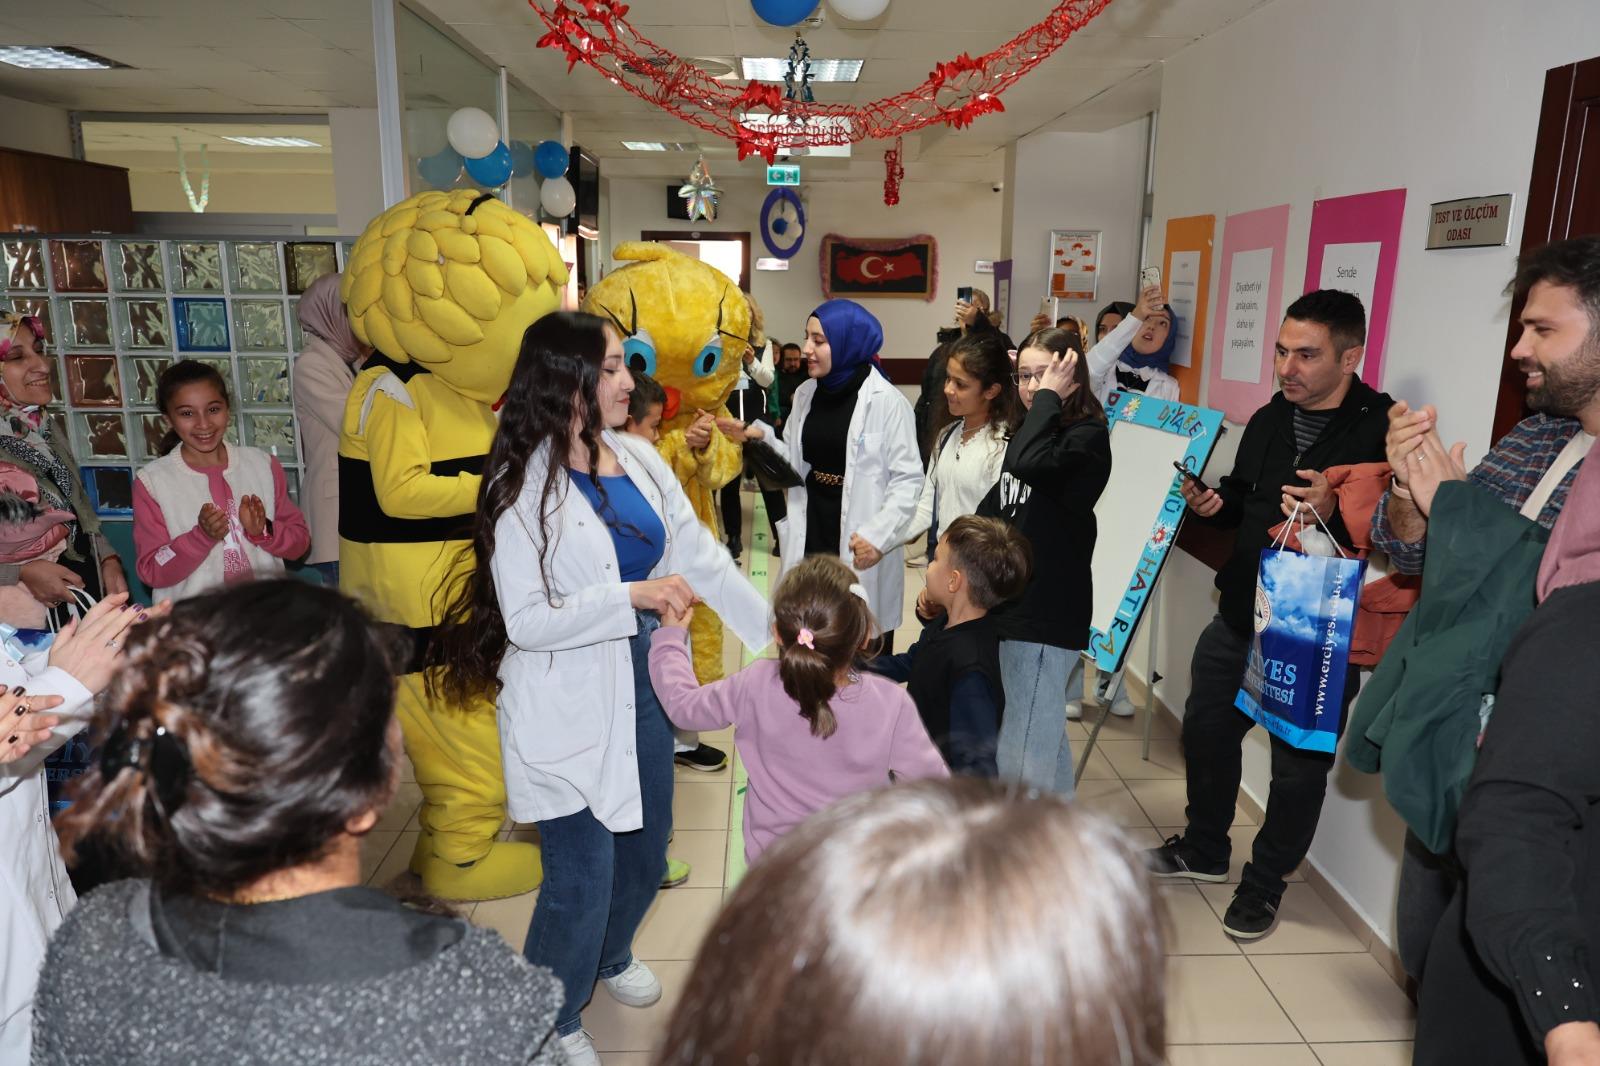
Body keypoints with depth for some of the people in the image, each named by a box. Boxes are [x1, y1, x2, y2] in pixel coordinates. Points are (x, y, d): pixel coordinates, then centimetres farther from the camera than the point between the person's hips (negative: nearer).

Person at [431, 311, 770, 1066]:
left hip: (643, 683, 6)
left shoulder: (640, 460, 1)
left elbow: (703, 558, 2)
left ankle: (610, 958, 53)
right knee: (581, 878, 4)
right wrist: (634, 596, -27)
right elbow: (526, 620, -20)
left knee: (646, 850, 22)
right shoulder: (524, 486, -16)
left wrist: (776, 630, -2)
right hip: (570, 706, -6)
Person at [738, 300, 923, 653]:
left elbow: (908, 479, -11)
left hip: (860, 546, -5)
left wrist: (877, 536, -19)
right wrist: (762, 439, -2)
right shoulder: (805, 394, 8)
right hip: (810, 535, 5)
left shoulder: (886, 401, -11)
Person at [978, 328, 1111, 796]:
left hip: (1046, 612, -9)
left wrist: (1050, 397, -20)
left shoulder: (1087, 436, -12)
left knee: (1021, 758, -8)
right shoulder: (1028, 431, 14)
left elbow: (1028, 463, -33)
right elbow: (995, 511, 17)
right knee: (1045, 738, 20)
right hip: (1011, 600, 9)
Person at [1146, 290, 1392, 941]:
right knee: (1206, 731, 19)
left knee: (1298, 766, 10)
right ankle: (1204, 850, 42)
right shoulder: (1268, 421, 7)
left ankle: (1265, 883, 32)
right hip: (1240, 619, 7)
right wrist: (1213, 503, -2)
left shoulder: (1384, 430, -16)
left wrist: (1337, 514, -36)